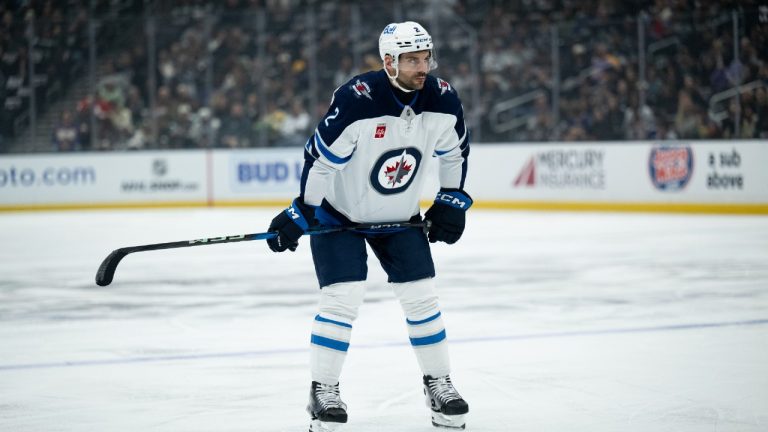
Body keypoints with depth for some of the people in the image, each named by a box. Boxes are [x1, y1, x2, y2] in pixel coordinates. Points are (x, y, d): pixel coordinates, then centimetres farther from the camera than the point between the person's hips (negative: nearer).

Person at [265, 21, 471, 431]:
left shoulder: (442, 99, -14)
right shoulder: (356, 100, -30)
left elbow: (455, 150, 6)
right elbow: (321, 157, -22)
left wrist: (452, 200, 6)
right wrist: (299, 213, -19)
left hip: (399, 215, 5)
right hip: (338, 212, -4)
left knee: (421, 296, 1)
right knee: (342, 298, -13)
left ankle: (439, 385, 15)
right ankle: (323, 393, -2)